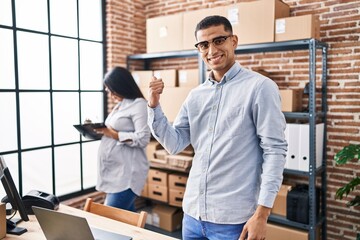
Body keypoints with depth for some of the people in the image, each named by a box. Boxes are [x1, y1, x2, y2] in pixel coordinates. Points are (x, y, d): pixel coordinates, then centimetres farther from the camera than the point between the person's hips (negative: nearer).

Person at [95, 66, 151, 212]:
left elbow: (142, 139, -18)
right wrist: (102, 131, 6)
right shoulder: (119, 105, 17)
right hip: (114, 170, 9)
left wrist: (113, 134, -15)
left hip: (127, 173, -9)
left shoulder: (139, 104, -10)